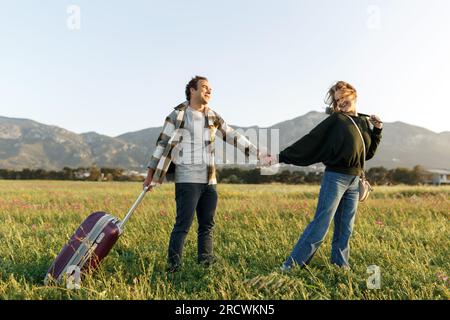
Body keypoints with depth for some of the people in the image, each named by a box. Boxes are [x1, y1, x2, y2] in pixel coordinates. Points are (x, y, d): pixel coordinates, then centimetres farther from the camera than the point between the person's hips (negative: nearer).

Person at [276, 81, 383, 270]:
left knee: (346, 227, 9)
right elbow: (310, 140, -7)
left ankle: (340, 263, 20)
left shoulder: (364, 122, 14)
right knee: (321, 223, -8)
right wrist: (282, 157, -12)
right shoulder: (335, 120, -3)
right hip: (335, 178, -6)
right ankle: (293, 263, -3)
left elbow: (368, 153, 18)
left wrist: (377, 130, 7)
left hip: (354, 181, 6)